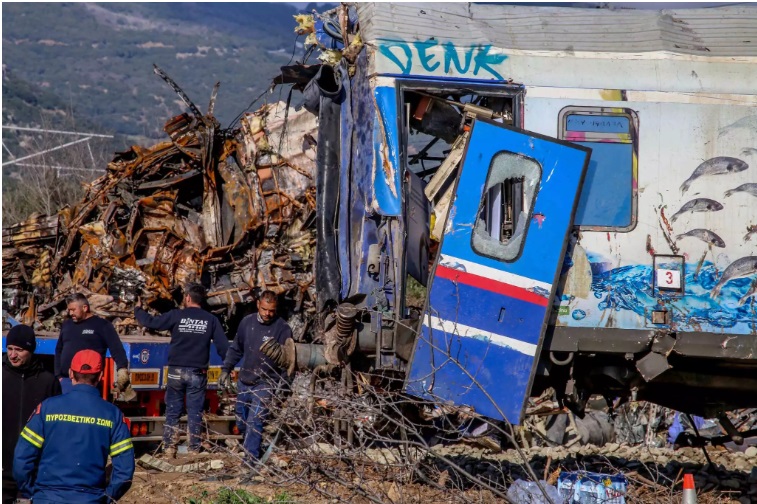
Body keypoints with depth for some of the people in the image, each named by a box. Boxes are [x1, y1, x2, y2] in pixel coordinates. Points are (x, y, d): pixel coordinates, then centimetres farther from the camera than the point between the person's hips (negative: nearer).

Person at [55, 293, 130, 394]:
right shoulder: (67, 325, 17)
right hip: (65, 381, 5)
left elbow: (117, 349, -10)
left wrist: (122, 369, -27)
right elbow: (59, 351, 25)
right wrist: (58, 375, 15)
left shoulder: (102, 325, -1)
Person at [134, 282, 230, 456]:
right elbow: (223, 345, -1)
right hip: (198, 373, 1)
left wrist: (138, 310, 18)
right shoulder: (211, 319, -2)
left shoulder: (176, 316, -7)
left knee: (172, 412, 9)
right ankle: (194, 449, 5)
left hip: (176, 371, -1)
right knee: (195, 413, 6)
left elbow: (151, 322, -1)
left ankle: (169, 448, 7)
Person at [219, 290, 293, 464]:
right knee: (241, 422, 13)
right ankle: (253, 449, 33)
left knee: (254, 422, -15)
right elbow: (236, 349, 16)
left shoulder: (282, 328, -11)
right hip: (244, 382, 6)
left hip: (265, 383, -6)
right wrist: (226, 369, 13)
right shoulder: (247, 322, 3)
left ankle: (250, 460, -13)